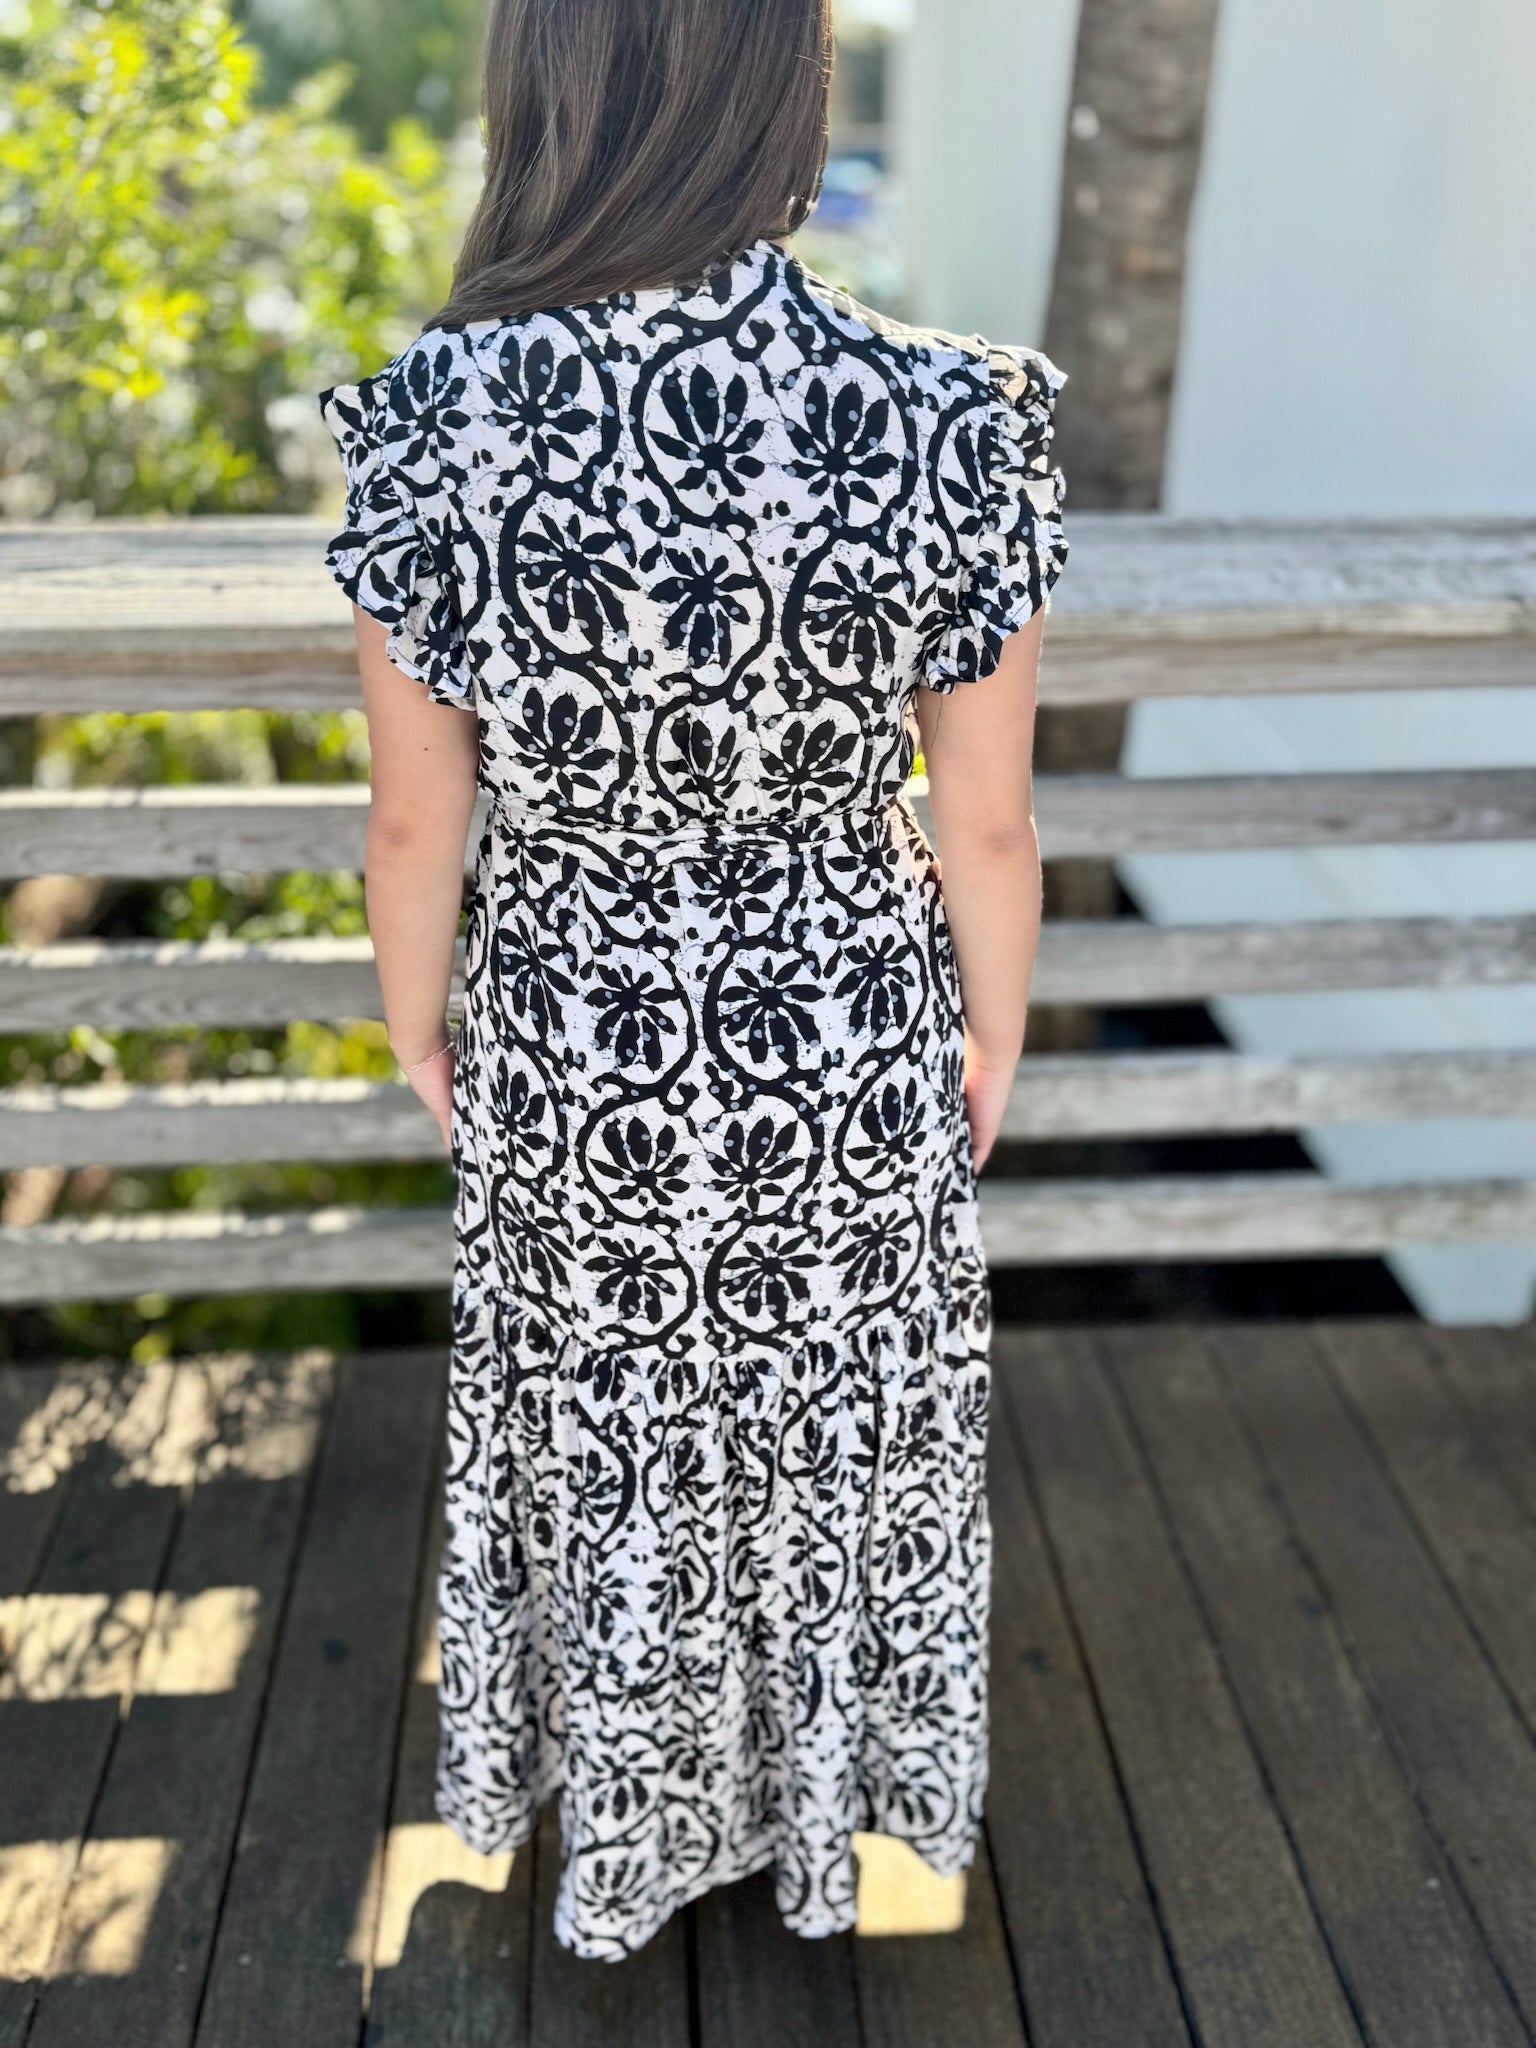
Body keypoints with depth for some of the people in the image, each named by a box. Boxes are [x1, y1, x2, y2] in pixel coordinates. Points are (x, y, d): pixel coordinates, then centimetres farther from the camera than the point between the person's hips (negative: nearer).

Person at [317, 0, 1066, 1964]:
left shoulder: (438, 420, -21)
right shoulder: (955, 422, -21)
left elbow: (417, 821, -12)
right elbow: (989, 825, -13)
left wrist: (414, 1024, 8)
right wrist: (994, 1037, 6)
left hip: (575, 1058, 0)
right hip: (847, 1050, 0)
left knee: (610, 1433, 27)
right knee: (838, 1420, 27)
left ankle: (630, 1800, 55)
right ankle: (832, 1768, 55)